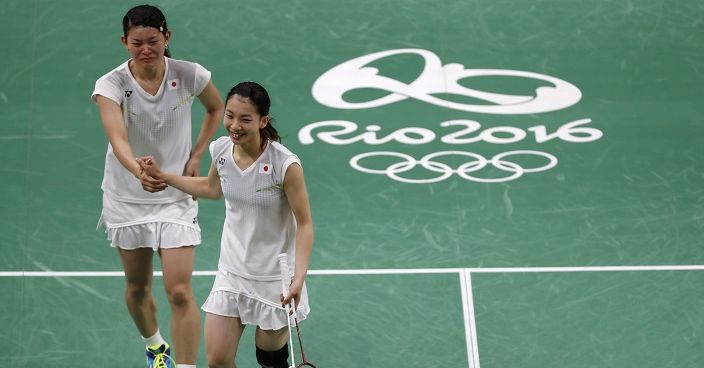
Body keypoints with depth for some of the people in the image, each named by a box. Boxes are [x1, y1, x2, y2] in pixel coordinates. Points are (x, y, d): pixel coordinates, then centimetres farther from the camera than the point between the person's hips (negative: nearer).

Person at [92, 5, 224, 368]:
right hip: (127, 198, 1)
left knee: (179, 291, -13)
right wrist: (138, 171, -55)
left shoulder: (189, 75, -13)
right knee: (137, 288, 17)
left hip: (176, 197, -1)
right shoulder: (111, 85, -17)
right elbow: (117, 138, -34)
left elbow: (216, 108, 10)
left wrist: (196, 155, -2)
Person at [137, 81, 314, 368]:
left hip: (275, 279, -4)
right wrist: (162, 175, 14)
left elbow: (304, 224, -15)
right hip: (231, 272, 4)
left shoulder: (286, 164, -23)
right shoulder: (221, 150, -6)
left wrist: (299, 277, -25)